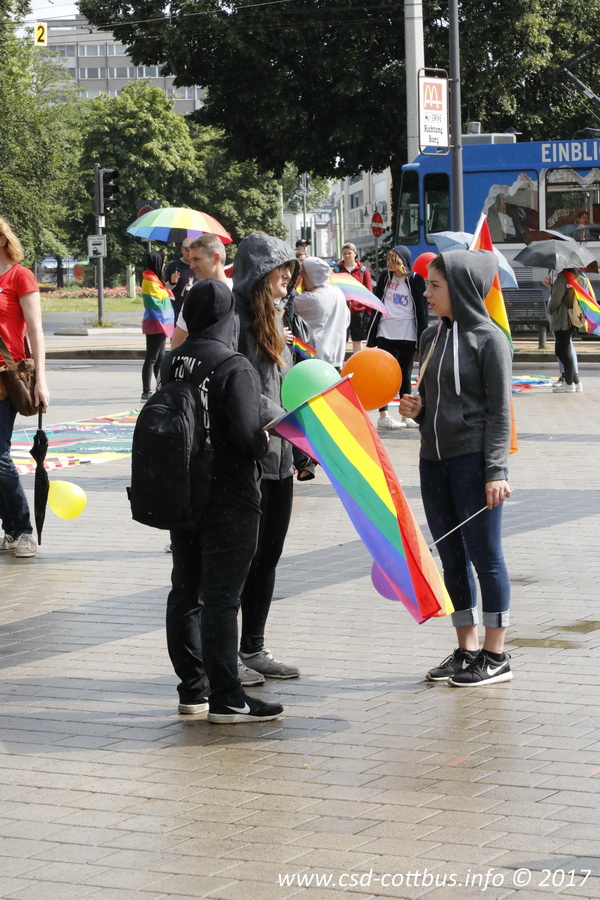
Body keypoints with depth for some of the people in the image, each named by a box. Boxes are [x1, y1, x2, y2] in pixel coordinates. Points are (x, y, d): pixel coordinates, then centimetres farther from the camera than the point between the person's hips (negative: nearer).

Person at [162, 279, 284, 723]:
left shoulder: (172, 362, 3)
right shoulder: (234, 367, -18)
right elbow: (247, 433, -23)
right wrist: (264, 441, -3)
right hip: (228, 499, -7)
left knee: (186, 592, 15)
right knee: (221, 597, -3)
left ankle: (193, 688, 24)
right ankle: (225, 698, 2)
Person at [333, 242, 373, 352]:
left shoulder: (363, 270, 2)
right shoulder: (337, 269, 4)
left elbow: (369, 292, 4)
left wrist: (368, 310, -2)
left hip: (358, 310, 0)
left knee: (357, 340, 8)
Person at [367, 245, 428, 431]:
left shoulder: (416, 280, -1)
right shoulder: (385, 276, 6)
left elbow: (422, 310, 1)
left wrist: (422, 336, -4)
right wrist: (372, 334, 7)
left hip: (407, 334, -1)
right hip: (386, 332, 1)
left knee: (405, 376, 8)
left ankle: (406, 417, 15)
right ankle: (383, 417, -3)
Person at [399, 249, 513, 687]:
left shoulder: (487, 338, -8)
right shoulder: (433, 336, 12)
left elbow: (499, 410, -10)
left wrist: (496, 471, -16)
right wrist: (418, 410, 0)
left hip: (474, 460, -7)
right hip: (434, 459, 7)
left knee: (484, 554, -1)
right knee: (452, 557, 10)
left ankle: (496, 655, 7)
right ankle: (467, 649, 19)